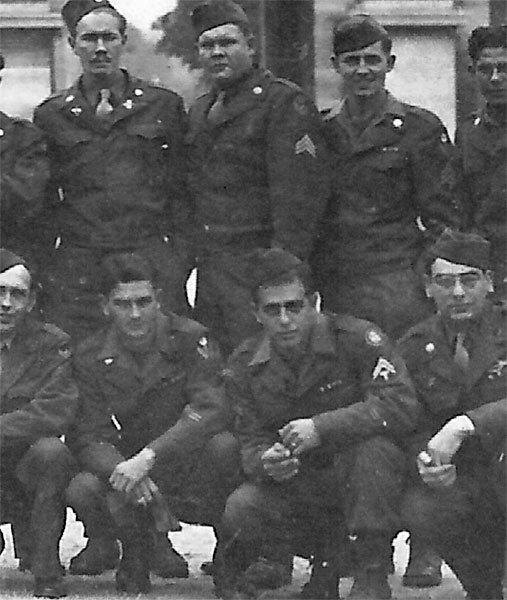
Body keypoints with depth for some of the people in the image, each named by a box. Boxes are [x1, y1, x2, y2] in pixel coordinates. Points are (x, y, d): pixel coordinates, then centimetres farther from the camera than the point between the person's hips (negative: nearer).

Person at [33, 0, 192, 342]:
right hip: (76, 270, 1)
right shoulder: (51, 115, 11)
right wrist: (39, 265, 4)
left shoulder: (164, 105, 9)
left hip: (152, 261, -1)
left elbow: (182, 190, 8)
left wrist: (180, 258, -1)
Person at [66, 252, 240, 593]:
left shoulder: (190, 340, -12)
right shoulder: (91, 358, -4)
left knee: (224, 447, -35)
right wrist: (123, 470, -34)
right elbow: (89, 437, -10)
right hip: (129, 462, 2)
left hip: (190, 462, -2)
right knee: (82, 491, -28)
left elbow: (210, 411, -25)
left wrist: (148, 457, -37)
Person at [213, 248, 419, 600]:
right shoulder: (246, 366, 0)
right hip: (293, 488, 3)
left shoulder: (356, 339, -15)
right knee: (240, 513, -26)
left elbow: (401, 406, -26)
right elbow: (251, 442, 0)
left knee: (373, 448, -36)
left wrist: (321, 427, -33)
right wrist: (266, 462, -27)